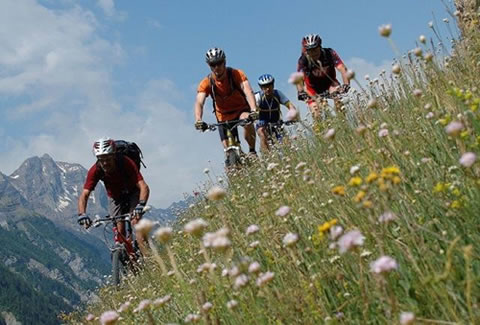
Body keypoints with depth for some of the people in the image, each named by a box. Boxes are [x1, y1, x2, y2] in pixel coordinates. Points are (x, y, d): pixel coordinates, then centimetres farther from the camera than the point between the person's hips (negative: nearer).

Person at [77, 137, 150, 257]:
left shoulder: (126, 163, -35)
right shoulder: (95, 170, -28)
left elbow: (144, 187, -41)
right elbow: (84, 194, -30)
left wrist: (140, 206, -58)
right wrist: (82, 214, -48)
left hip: (132, 193, -3)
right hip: (115, 197, 3)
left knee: (136, 222, -22)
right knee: (119, 232, -6)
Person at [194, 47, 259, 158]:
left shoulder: (236, 74, -19)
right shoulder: (206, 83, -15)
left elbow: (248, 92, -32)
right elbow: (199, 103, -27)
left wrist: (253, 110, -50)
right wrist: (198, 120, -47)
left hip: (241, 110, -2)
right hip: (224, 117, 2)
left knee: (248, 122, -36)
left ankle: (252, 151, -16)